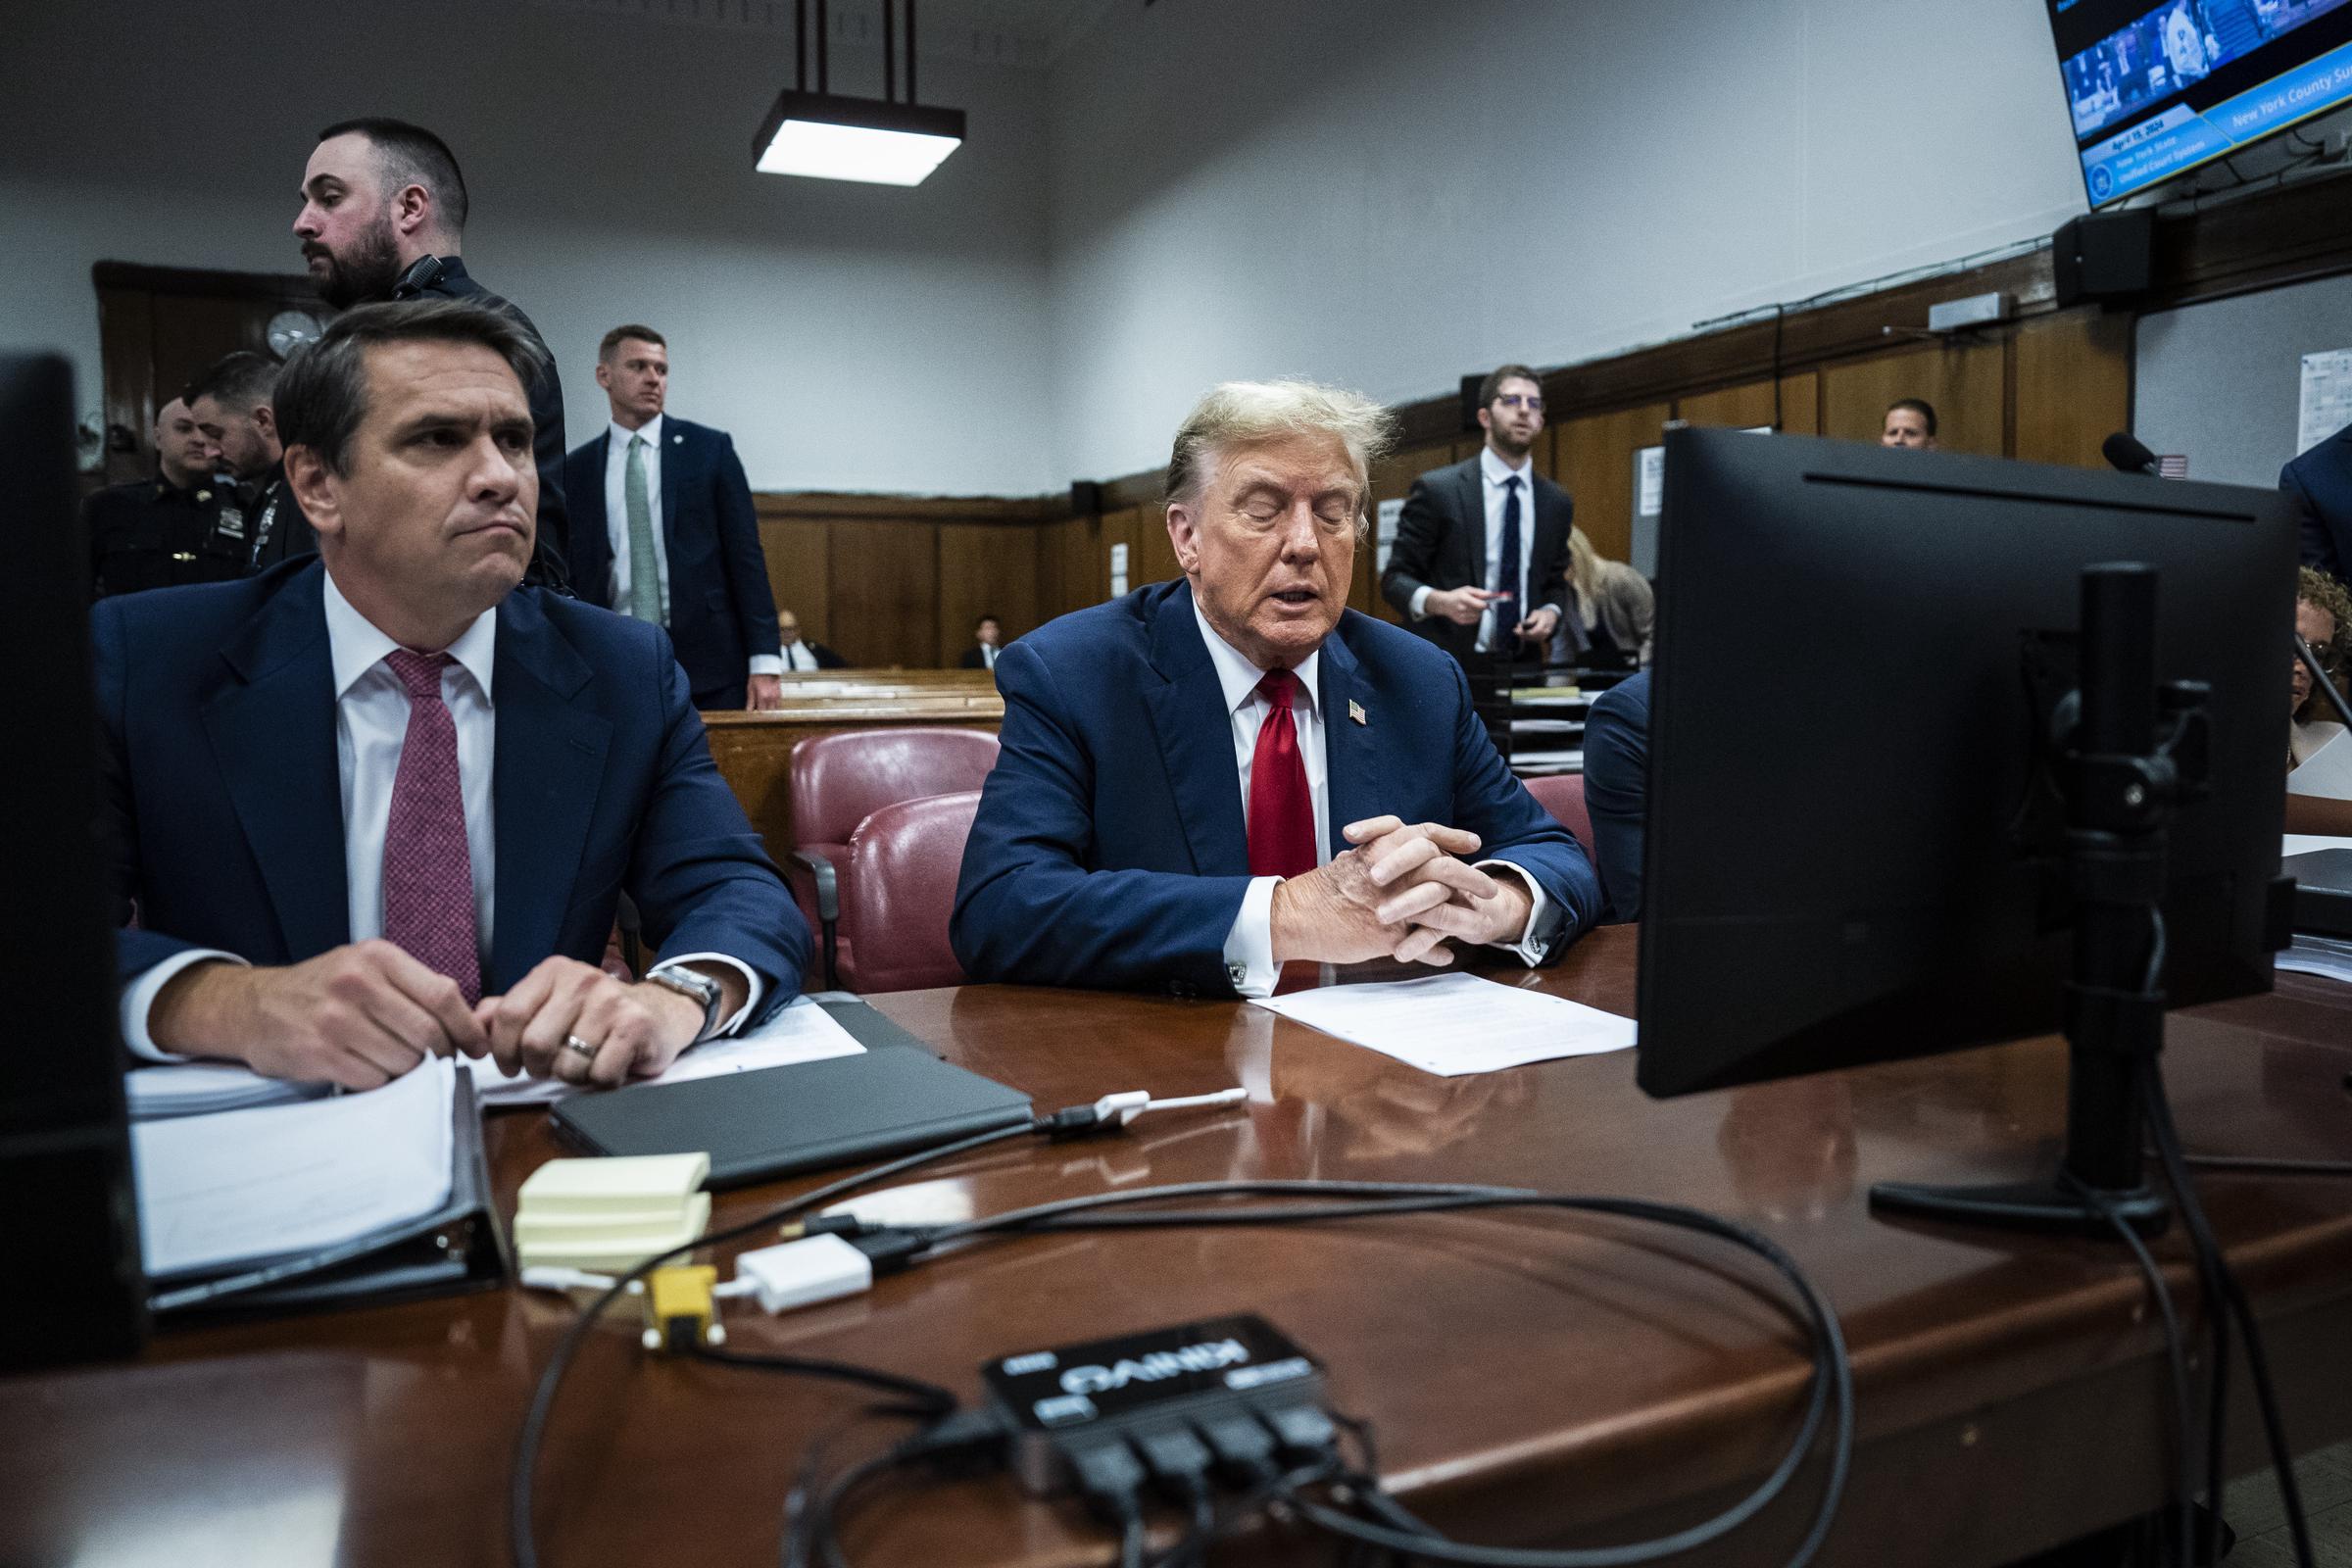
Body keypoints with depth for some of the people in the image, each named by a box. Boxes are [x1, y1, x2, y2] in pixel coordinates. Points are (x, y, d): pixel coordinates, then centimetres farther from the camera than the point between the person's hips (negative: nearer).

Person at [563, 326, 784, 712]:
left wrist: (765, 663, -8)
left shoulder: (710, 449, 3)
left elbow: (746, 555, -1)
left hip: (709, 663, -2)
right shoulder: (575, 470, 10)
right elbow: (570, 575, 11)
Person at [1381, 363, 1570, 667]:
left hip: (1523, 668, 4)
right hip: (1447, 664, -4)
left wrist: (1551, 612, -2)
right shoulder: (1437, 489, -3)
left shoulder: (1557, 503, 10)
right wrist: (1439, 601, -22)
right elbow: (1395, 577, -3)